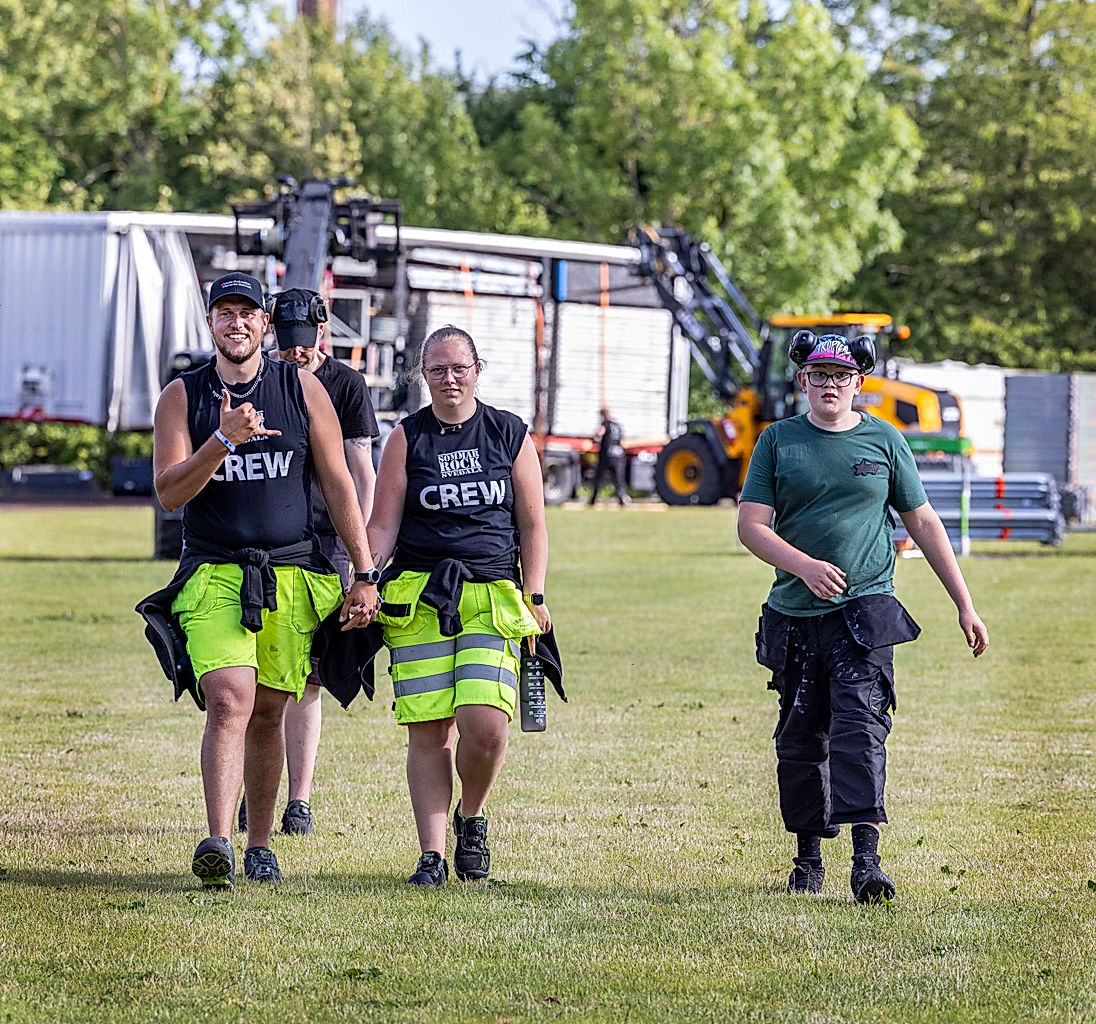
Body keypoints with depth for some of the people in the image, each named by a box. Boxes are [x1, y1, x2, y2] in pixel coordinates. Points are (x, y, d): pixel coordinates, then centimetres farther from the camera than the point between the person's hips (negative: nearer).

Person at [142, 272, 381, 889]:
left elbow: (339, 486, 7)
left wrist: (365, 575, 2)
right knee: (229, 702, -20)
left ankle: (260, 845, 20)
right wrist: (223, 440, -20)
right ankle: (218, 844, -30)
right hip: (214, 576, -2)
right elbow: (169, 492, -4)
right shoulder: (183, 396, 4)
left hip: (292, 576, 2)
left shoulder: (302, 389, 6)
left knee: (267, 714, 6)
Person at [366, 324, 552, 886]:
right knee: (428, 732, -5)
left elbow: (532, 524, 12)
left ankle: (472, 820, 12)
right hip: (419, 600, 0)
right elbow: (382, 526, 7)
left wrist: (534, 597, 3)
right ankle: (432, 855, 0)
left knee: (485, 724, -15)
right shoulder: (407, 438, 8)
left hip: (494, 597, 0)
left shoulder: (511, 435, 10)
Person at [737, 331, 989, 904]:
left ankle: (866, 861, -24)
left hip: (864, 614, -2)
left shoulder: (884, 441, 8)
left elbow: (923, 523, 12)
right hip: (794, 617, 2)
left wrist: (965, 604, 10)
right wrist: (806, 566, -19)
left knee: (859, 731, -16)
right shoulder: (777, 441, 6)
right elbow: (751, 525, -1)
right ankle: (808, 856, 22)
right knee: (801, 740, 7)